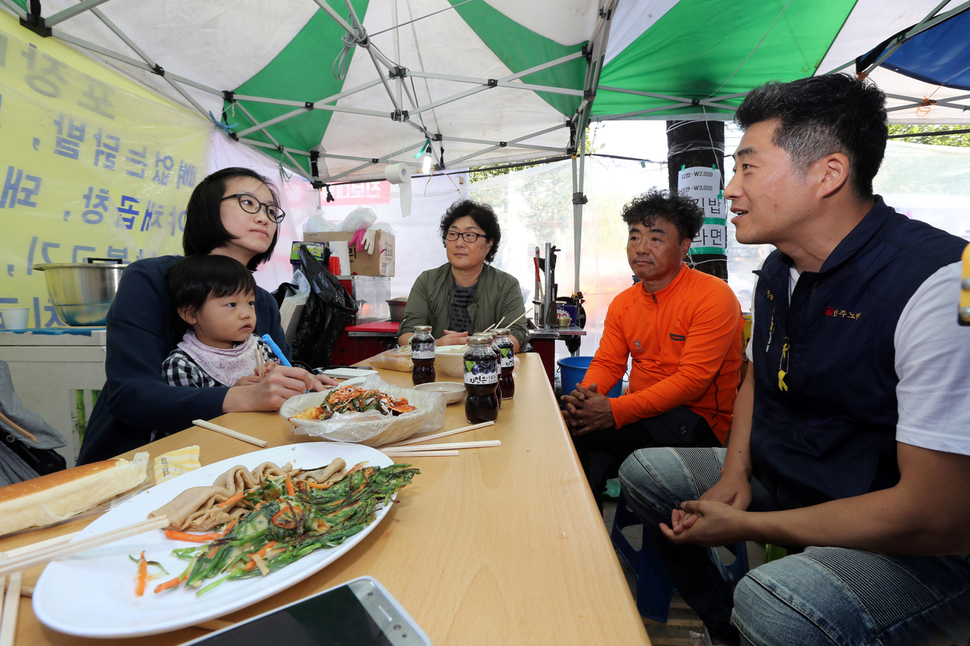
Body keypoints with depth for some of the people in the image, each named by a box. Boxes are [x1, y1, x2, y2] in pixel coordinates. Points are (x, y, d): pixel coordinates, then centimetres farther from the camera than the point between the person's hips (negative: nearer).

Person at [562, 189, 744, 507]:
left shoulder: (714, 296, -12)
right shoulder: (622, 303, 9)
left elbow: (693, 379, -20)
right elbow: (607, 363, 8)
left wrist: (616, 410, -28)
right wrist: (586, 395, -17)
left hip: (698, 420, -6)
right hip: (642, 412, 6)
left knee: (577, 433, -24)